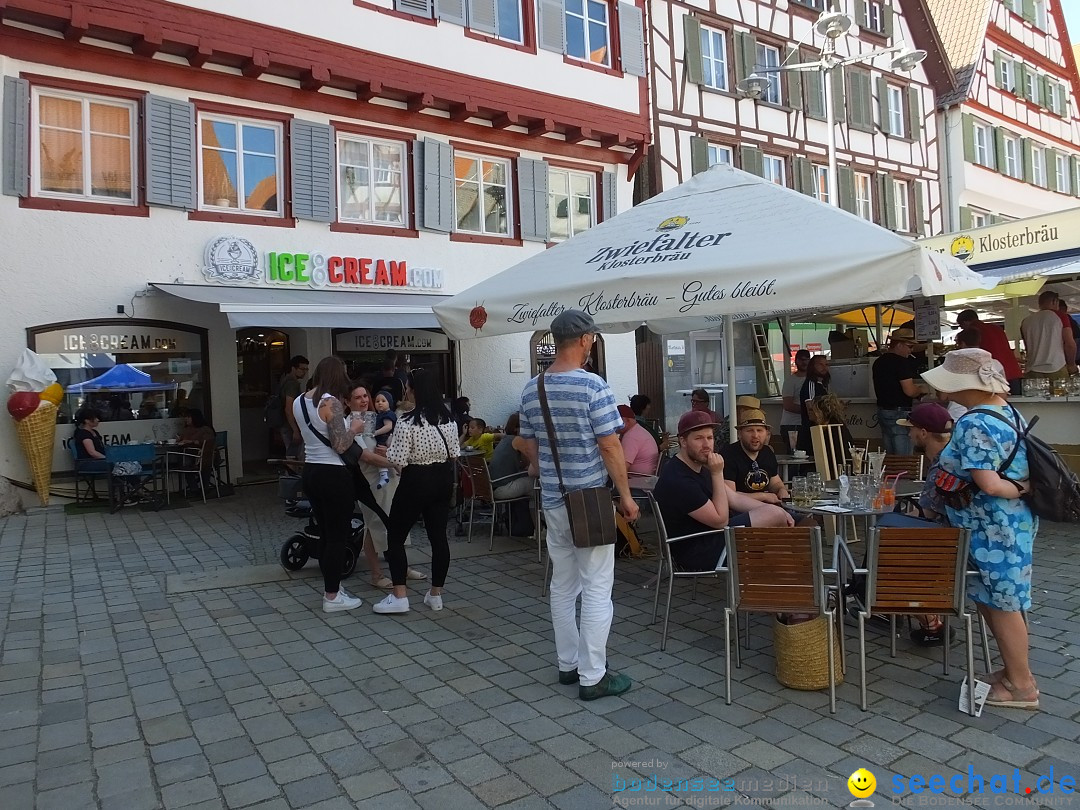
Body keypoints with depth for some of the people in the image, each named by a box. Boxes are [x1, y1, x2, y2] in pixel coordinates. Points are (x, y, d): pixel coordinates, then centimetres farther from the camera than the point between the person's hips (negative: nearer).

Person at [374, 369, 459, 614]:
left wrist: (386, 450, 1)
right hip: (443, 479, 7)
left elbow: (397, 461, -18)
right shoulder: (448, 419, 4)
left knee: (396, 537, 7)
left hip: (416, 481, -6)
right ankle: (436, 594, 18)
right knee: (438, 535, 10)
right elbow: (454, 454, 8)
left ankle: (399, 596, 5)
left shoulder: (407, 422, -18)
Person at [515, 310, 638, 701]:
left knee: (562, 585, 16)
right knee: (597, 588, 2)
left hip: (552, 501, 7)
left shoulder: (531, 389, 4)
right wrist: (626, 495, -6)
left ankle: (568, 663, 27)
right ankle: (593, 676, 8)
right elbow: (610, 447, -15)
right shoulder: (593, 386, -16)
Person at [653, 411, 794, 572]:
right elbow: (720, 520, -20)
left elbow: (735, 498, 10)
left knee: (777, 514, 9)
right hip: (697, 554, -11)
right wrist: (717, 474, -21)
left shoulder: (700, 467, 9)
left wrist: (779, 511, 0)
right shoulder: (677, 480, -25)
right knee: (774, 515, -14)